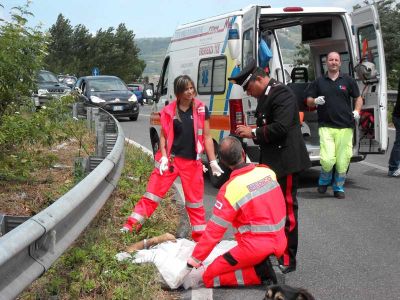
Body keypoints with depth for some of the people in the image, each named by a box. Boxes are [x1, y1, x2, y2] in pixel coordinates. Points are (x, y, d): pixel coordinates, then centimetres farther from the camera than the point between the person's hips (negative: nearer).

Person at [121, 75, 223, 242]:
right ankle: (132, 225, 9)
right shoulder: (169, 111, -1)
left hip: (192, 161, 0)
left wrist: (213, 161, -1)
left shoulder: (201, 110, -1)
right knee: (153, 193, 2)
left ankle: (200, 236, 22)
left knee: (195, 200, 10)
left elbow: (207, 137, 2)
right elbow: (163, 136, 5)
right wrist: (164, 157, -8)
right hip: (170, 159, 0)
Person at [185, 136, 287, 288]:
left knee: (209, 277, 4)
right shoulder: (268, 172, -2)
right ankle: (262, 266, 8)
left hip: (256, 247, -7)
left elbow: (214, 230, -12)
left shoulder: (230, 189, -16)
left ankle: (259, 273, -8)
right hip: (280, 242, 7)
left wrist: (195, 258, -3)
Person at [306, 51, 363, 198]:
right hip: (326, 126, -1)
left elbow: (358, 98, 16)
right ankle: (324, 180, 16)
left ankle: (339, 187, 20)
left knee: (342, 160, 1)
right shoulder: (319, 82, 11)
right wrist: (315, 101, -9)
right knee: (327, 159, -14)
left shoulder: (348, 80, 10)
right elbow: (309, 101, 14)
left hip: (345, 127, 1)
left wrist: (356, 111, -2)